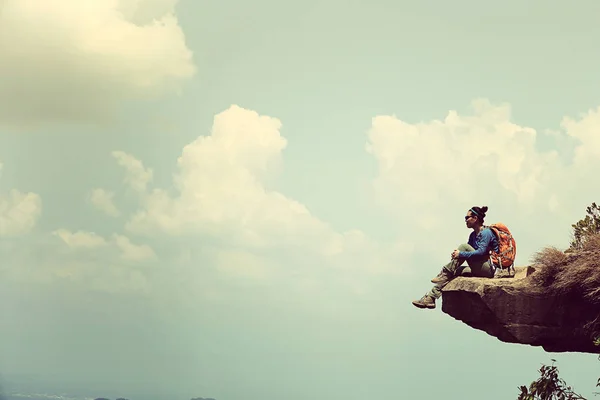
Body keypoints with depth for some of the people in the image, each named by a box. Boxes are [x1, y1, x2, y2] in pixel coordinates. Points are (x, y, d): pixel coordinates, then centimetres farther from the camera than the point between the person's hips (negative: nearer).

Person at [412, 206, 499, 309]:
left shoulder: (486, 233, -11)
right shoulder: (473, 235, 17)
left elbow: (481, 252, -23)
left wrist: (461, 254, -21)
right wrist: (457, 255, -8)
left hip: (490, 269, -9)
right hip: (480, 269, 9)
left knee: (464, 247, -20)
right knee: (453, 272, -6)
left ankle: (444, 275, -13)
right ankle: (431, 297, -12)